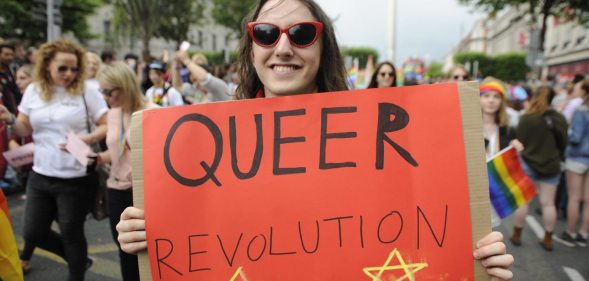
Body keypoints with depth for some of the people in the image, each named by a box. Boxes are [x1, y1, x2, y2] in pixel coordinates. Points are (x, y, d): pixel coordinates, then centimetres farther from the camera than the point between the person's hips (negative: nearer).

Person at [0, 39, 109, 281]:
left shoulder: (86, 92, -7)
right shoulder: (33, 91, 3)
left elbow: (108, 126, -7)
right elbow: (24, 129, 10)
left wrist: (88, 138, -24)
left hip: (75, 179, -4)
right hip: (40, 176, 5)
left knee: (71, 234, 9)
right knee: (33, 233, 12)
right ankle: (78, 258, 37)